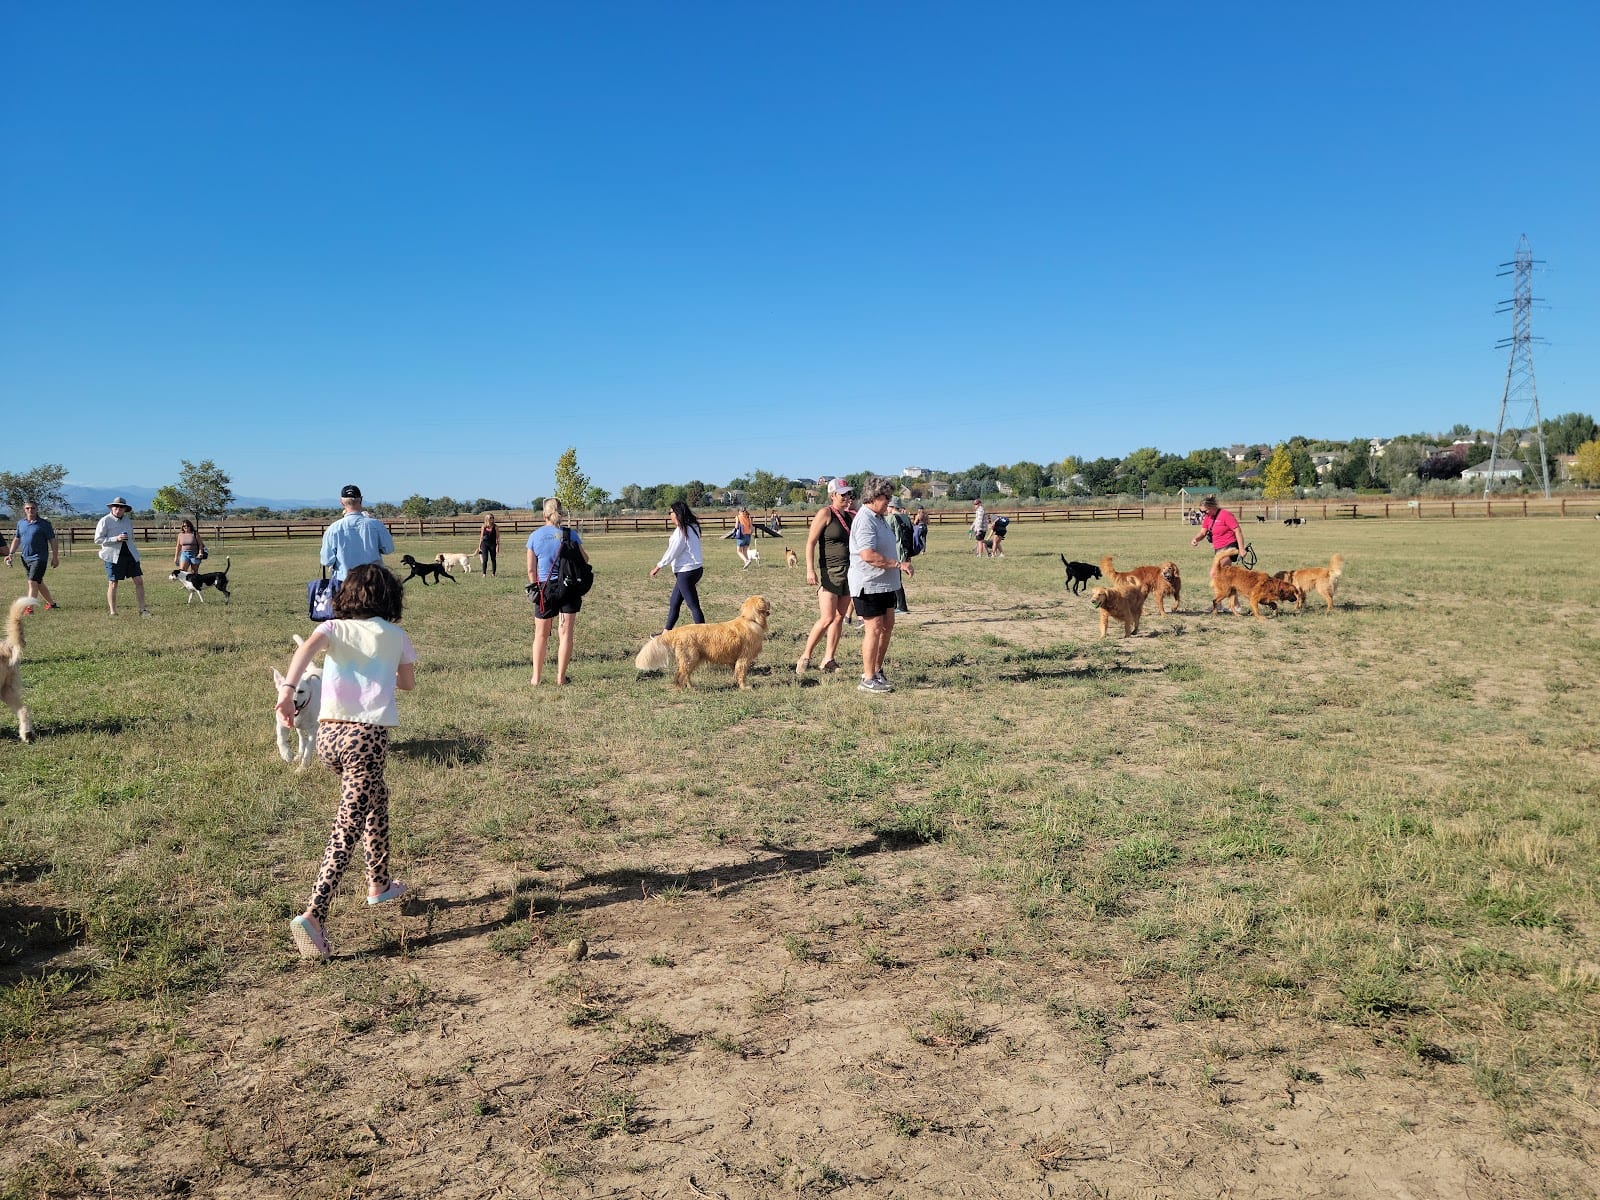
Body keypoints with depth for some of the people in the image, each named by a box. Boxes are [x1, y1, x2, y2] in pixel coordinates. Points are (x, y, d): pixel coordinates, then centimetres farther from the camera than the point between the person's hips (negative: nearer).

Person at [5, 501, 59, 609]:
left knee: (32, 582, -15)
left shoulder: (44, 524, -4)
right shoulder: (20, 523, 12)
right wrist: (11, 553, 12)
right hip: (25, 558, 6)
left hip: (39, 558, -6)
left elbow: (52, 541, -3)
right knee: (38, 583, 14)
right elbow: (16, 539, 21)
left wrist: (55, 557, -7)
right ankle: (51, 603, 28)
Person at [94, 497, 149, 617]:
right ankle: (113, 612, 6)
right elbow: (97, 540, -8)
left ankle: (142, 609, 6)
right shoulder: (105, 521, -4)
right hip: (113, 556, -5)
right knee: (113, 584, -1)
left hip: (130, 555, 5)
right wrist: (116, 539, -19)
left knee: (139, 581, 0)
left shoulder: (128, 520, 13)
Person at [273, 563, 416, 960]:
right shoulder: (396, 636, 10)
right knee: (346, 831, -6)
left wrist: (287, 689, -22)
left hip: (327, 734, 4)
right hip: (367, 735, -4)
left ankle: (379, 884, 39)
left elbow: (308, 646, -12)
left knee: (376, 798, 27)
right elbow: (408, 683, 24)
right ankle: (313, 915, -20)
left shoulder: (335, 628, 11)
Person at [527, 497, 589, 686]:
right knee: (566, 634, 5)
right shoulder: (570, 534, -5)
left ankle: (536, 677, 15)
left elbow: (531, 569, -1)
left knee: (541, 634, 13)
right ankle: (561, 678, 6)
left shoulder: (535, 536, -3)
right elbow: (584, 559, 4)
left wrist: (535, 587, 14)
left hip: (545, 588, 1)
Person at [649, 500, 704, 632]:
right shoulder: (692, 527, 9)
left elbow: (672, 552, -14)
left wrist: (659, 566, -4)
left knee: (694, 606, -6)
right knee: (674, 603, 19)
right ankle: (666, 633, 29)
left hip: (686, 572, -10)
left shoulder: (681, 530, -18)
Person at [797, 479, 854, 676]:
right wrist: (810, 569, -21)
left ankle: (829, 660, 14)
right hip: (828, 571, -7)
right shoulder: (825, 513, -7)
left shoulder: (850, 516, 12)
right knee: (827, 618, -13)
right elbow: (811, 542, -12)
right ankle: (805, 657, -1)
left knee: (839, 617, 8)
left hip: (848, 571, 7)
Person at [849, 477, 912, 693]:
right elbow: (868, 555, -28)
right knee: (874, 628, -7)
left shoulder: (879, 518, 16)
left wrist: (900, 565, 16)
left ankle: (877, 671, 27)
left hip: (885, 582, 10)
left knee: (887, 626, 14)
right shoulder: (865, 520, -18)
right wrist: (898, 564, -23)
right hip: (869, 584, -10)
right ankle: (868, 680, 1)